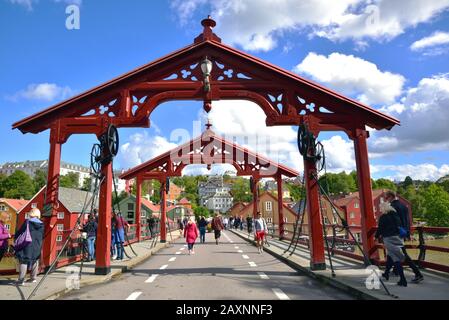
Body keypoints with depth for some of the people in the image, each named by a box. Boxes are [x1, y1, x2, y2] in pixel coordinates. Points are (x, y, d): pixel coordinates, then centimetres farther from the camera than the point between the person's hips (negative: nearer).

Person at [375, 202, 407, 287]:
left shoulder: (383, 217, -11)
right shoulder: (395, 215, 8)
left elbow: (380, 228, -7)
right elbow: (399, 225, 12)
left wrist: (377, 236, 9)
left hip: (389, 239, -7)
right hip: (397, 237, 7)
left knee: (395, 258, -6)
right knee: (390, 255, 22)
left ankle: (403, 280, -7)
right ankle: (386, 273, 37)